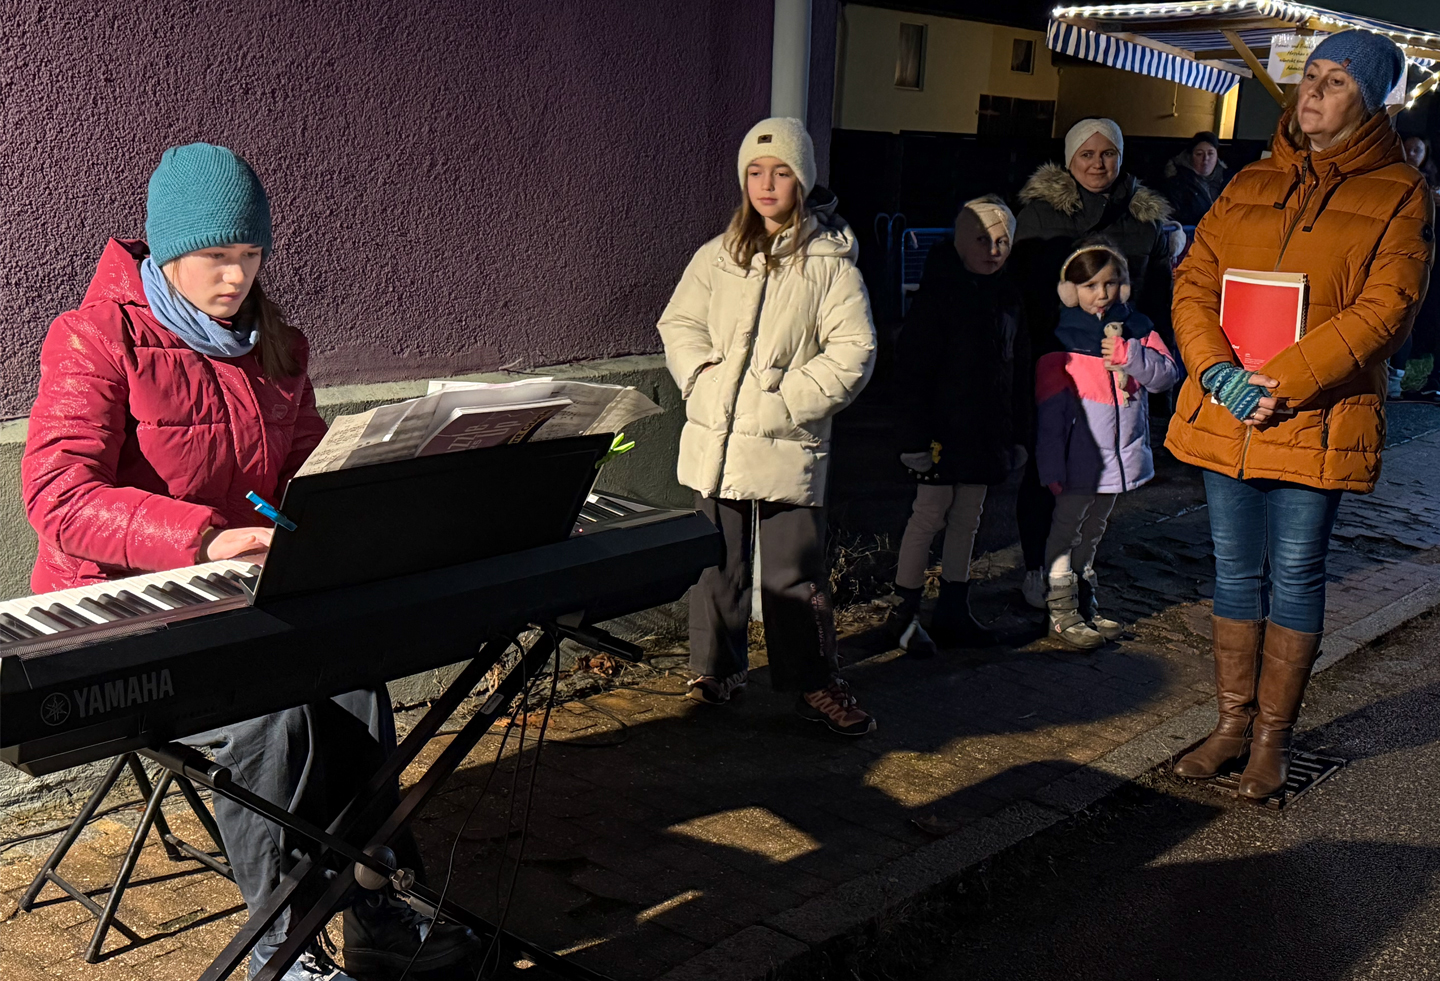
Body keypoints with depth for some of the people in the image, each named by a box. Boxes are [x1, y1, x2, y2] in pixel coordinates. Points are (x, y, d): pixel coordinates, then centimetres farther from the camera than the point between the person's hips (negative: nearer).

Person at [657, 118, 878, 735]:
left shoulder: (830, 261, -2)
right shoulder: (718, 256, 9)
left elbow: (853, 351, -6)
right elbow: (679, 324, 14)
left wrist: (787, 400, -13)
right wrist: (701, 377, -4)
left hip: (788, 445, -3)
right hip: (715, 439, 4)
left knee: (795, 571, 1)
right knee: (717, 562, 13)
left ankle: (813, 684, 15)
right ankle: (717, 670, 29)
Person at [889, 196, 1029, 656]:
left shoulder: (1008, 296, 10)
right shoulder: (939, 291, -10)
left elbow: (1019, 370, 16)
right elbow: (914, 367, -14)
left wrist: (1018, 433, 14)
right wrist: (918, 435, -19)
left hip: (987, 429, 7)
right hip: (945, 428, -7)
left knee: (967, 518, 12)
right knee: (930, 514, -2)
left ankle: (953, 612, 22)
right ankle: (904, 613, 8)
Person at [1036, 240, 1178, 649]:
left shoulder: (1136, 328, 4)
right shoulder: (1060, 338, -11)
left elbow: (1167, 374, -3)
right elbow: (1049, 409, -11)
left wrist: (1130, 354, -20)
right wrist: (1051, 465, -12)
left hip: (1119, 456, 6)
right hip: (1079, 459, -6)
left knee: (1091, 533, 19)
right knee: (1066, 531, 3)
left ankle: (1086, 607, 31)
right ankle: (1062, 612, 14)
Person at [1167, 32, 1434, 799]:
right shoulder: (1250, 185, 13)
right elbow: (1193, 280, 6)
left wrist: (1285, 382, -19)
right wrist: (1215, 369, -12)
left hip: (1318, 421, -4)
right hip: (1225, 415, 4)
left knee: (1295, 576, 3)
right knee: (1236, 571, 11)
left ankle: (1272, 737, 16)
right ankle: (1233, 724, 23)